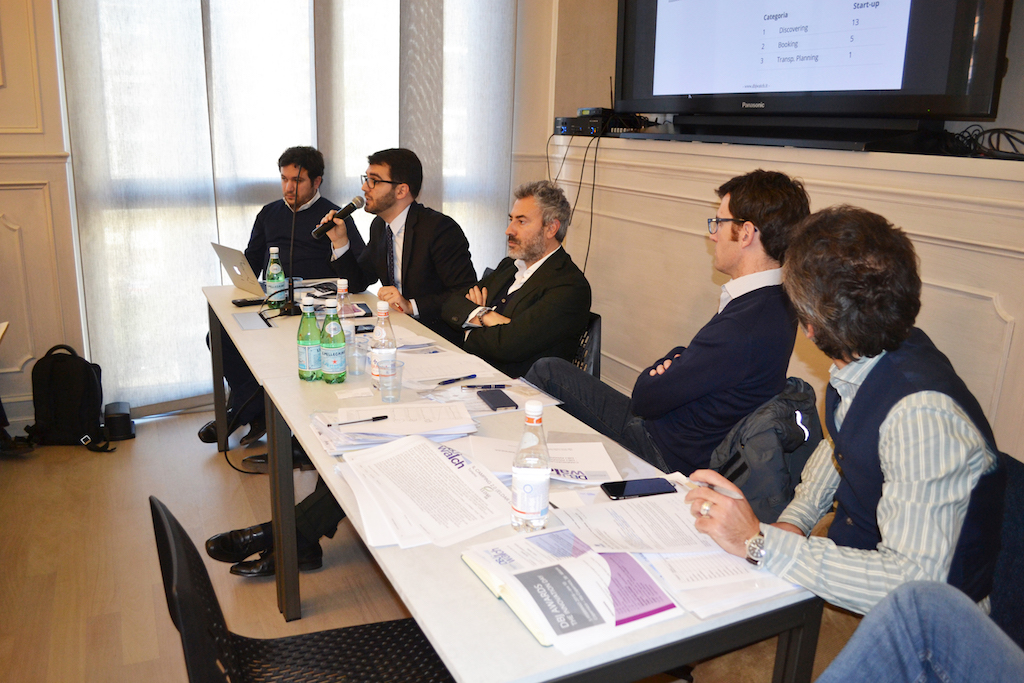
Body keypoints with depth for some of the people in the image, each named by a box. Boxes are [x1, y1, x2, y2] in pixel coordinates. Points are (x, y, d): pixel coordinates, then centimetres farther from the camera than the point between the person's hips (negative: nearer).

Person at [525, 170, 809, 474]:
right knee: (548, 369, 13)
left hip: (667, 456, -9)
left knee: (548, 372, 4)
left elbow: (644, 400, -24)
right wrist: (675, 360, -9)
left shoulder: (746, 327, -32)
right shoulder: (774, 300, 0)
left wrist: (662, 366, -3)